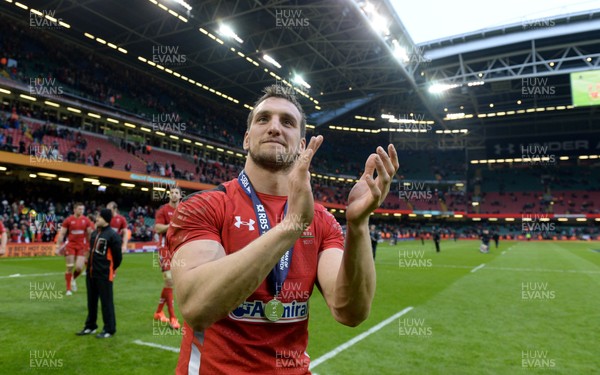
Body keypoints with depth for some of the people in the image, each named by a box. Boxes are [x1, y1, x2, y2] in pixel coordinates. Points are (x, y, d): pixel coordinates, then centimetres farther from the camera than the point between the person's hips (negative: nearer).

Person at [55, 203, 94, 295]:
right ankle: (68, 289, 15)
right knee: (70, 268, 1)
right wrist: (58, 247, -4)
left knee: (79, 268, -6)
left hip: (82, 246, 1)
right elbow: (61, 234, 0)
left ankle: (73, 279, 28)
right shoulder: (68, 220, -3)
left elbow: (90, 234, 9)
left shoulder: (86, 220, 3)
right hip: (70, 245, -1)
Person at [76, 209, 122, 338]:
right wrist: (90, 265, 19)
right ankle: (90, 326, 31)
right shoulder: (94, 233, 11)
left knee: (106, 302, 0)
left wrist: (111, 269, 2)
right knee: (91, 301, 17)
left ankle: (109, 329, 10)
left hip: (104, 274, -8)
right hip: (90, 273, 8)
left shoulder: (112, 235, -14)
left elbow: (118, 255, -10)